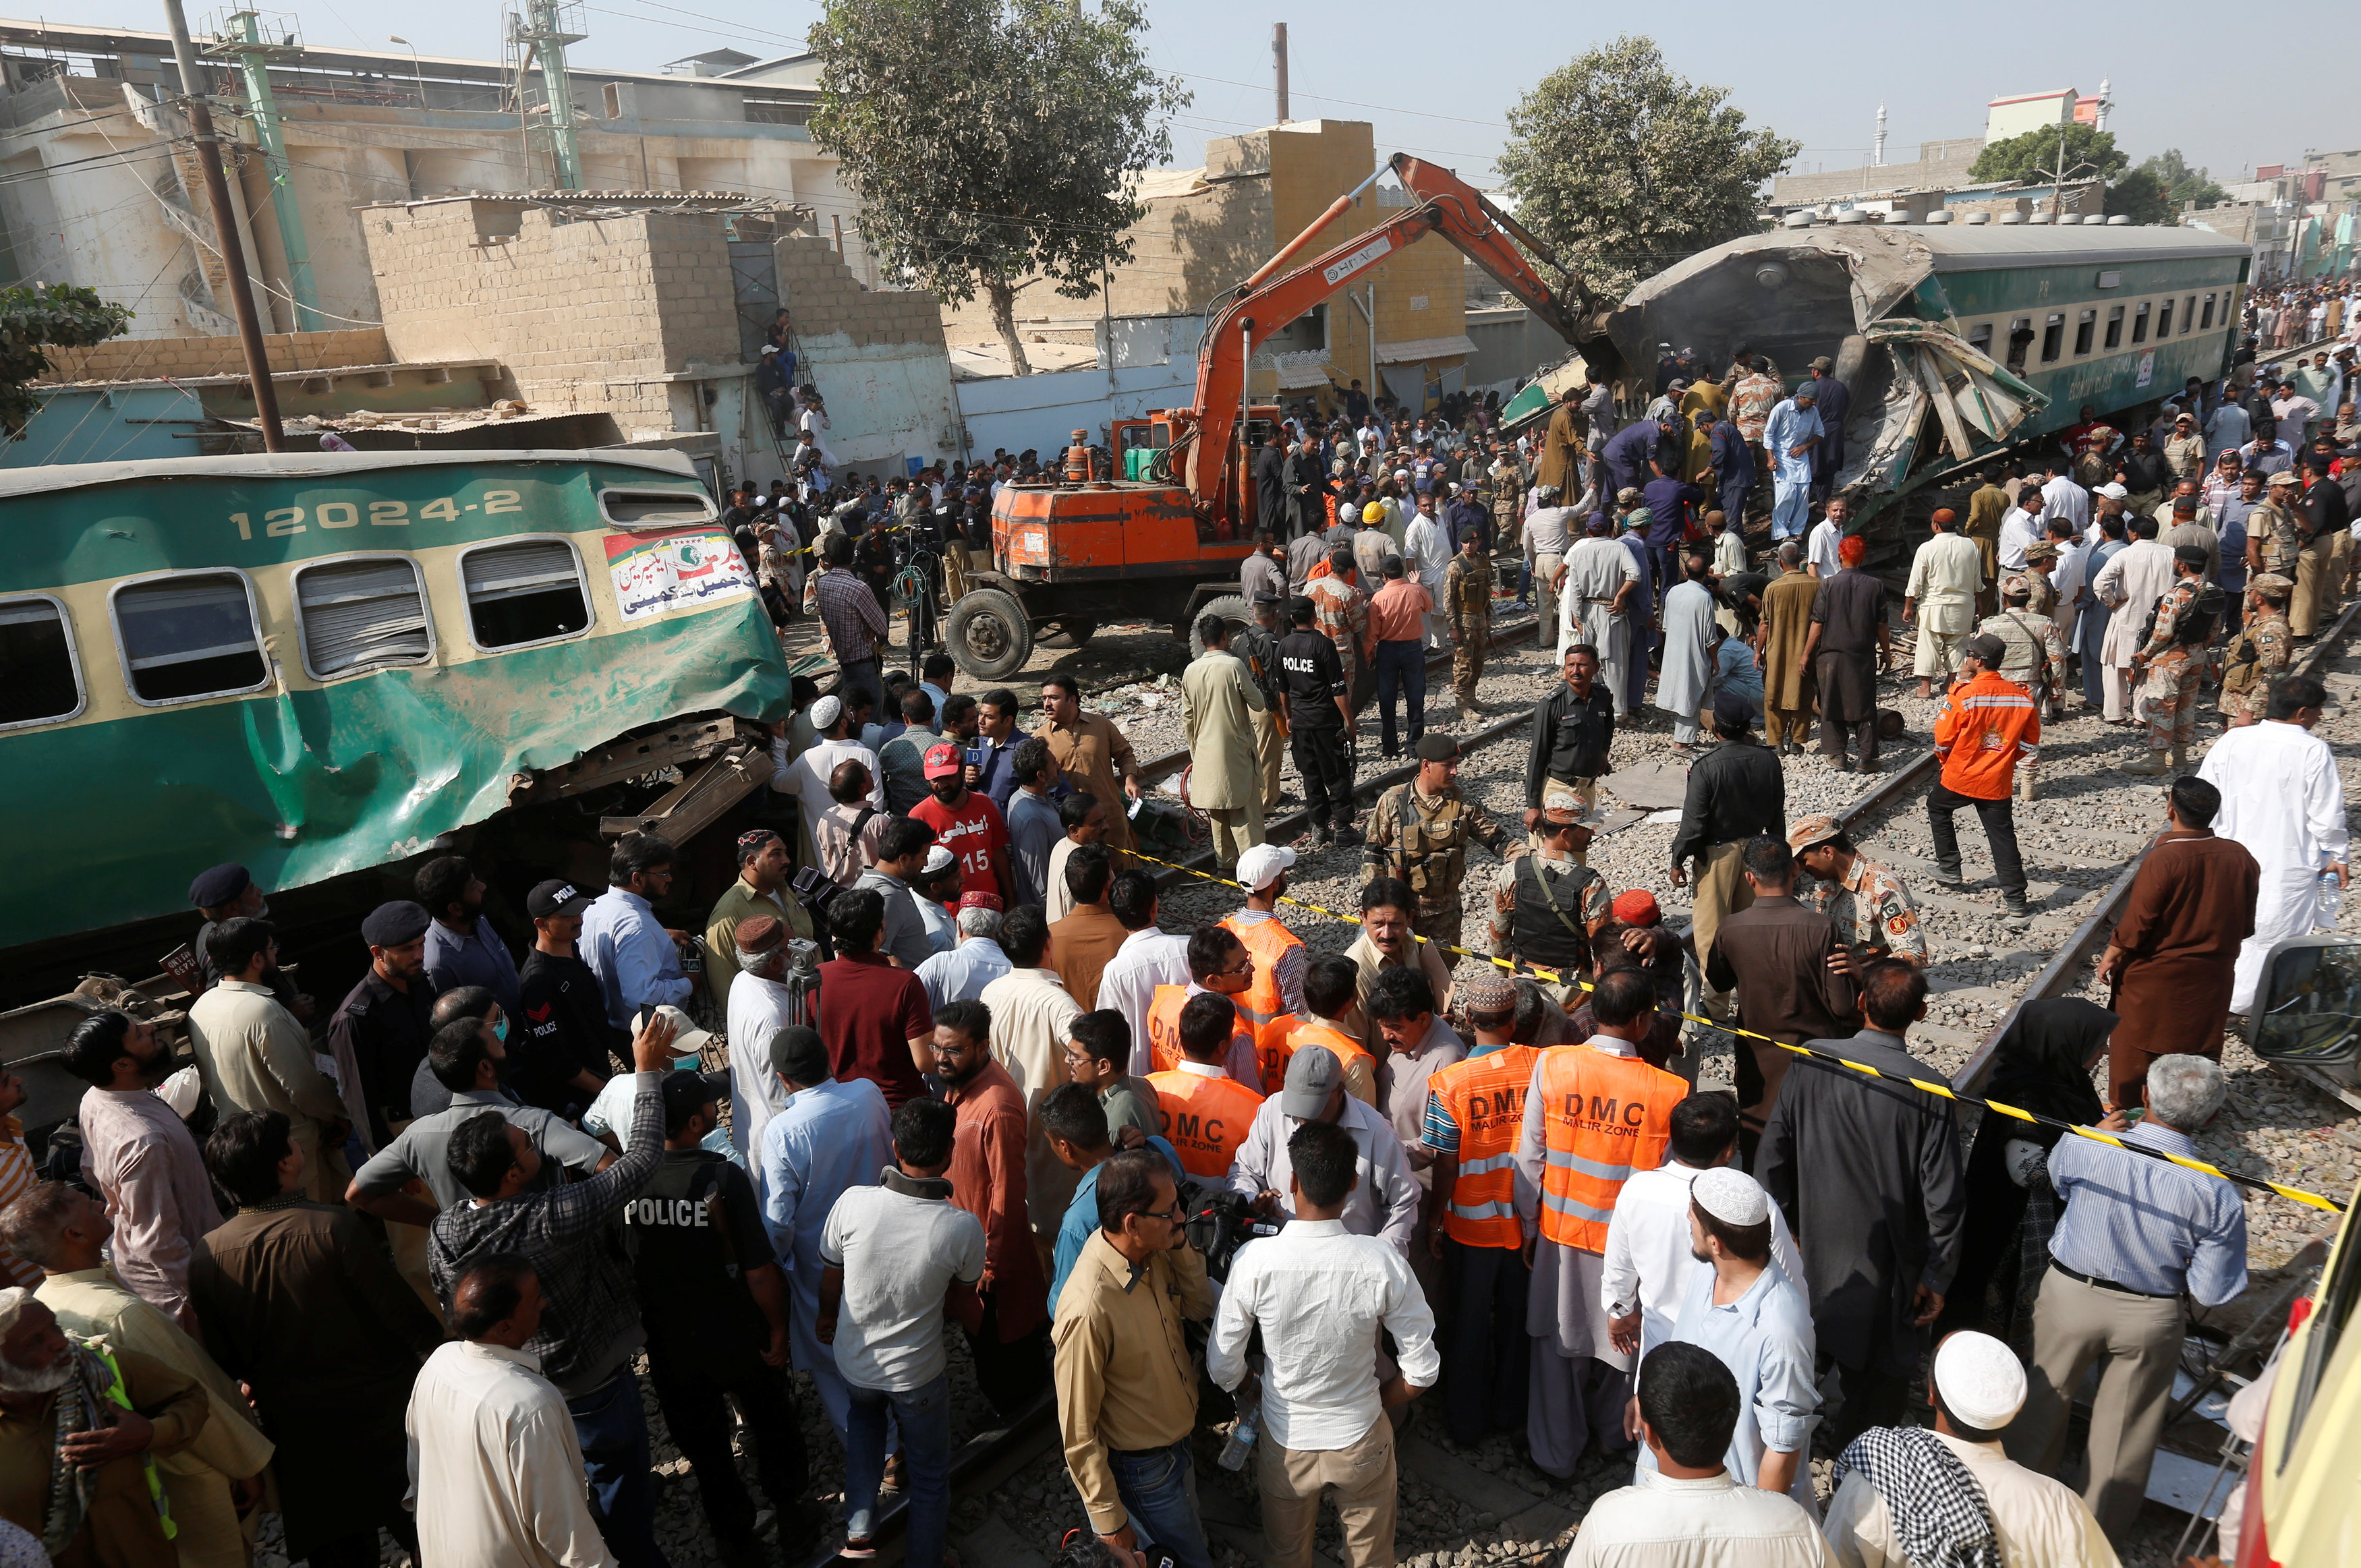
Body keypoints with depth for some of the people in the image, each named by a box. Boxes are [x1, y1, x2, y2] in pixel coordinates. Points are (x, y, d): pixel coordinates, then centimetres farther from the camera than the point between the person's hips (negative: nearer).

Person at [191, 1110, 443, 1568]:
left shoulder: (207, 1258, -12)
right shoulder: (334, 1228, -25)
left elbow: (225, 1363, 1)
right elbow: (409, 1318, -18)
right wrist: (445, 1349, 1)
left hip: (298, 1432, 4)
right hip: (380, 1411, -4)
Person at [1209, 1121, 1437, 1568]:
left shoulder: (1254, 1261, -27)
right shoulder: (1383, 1263, -26)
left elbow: (1223, 1369, -15)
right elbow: (1422, 1371, -16)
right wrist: (1376, 1403, 4)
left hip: (1285, 1442, 0)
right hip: (1361, 1442, 0)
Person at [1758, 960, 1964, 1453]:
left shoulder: (1810, 1064, -16)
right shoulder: (1929, 1093, -21)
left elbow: (1771, 1159, -8)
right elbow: (1943, 1198, -15)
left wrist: (1786, 1224, 7)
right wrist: (1937, 1277, -3)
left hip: (1816, 1251, 2)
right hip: (1890, 1264, -2)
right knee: (1887, 1367, 19)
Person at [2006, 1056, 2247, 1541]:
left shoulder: (2083, 1145, -25)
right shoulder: (2217, 1194, -24)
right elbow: (2210, 1292, -15)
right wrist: (2174, 1269, 5)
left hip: (2069, 1295, 0)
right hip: (2151, 1319, 0)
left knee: (2044, 1399, 24)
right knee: (2125, 1427, 22)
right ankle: (2101, 1530, 41)